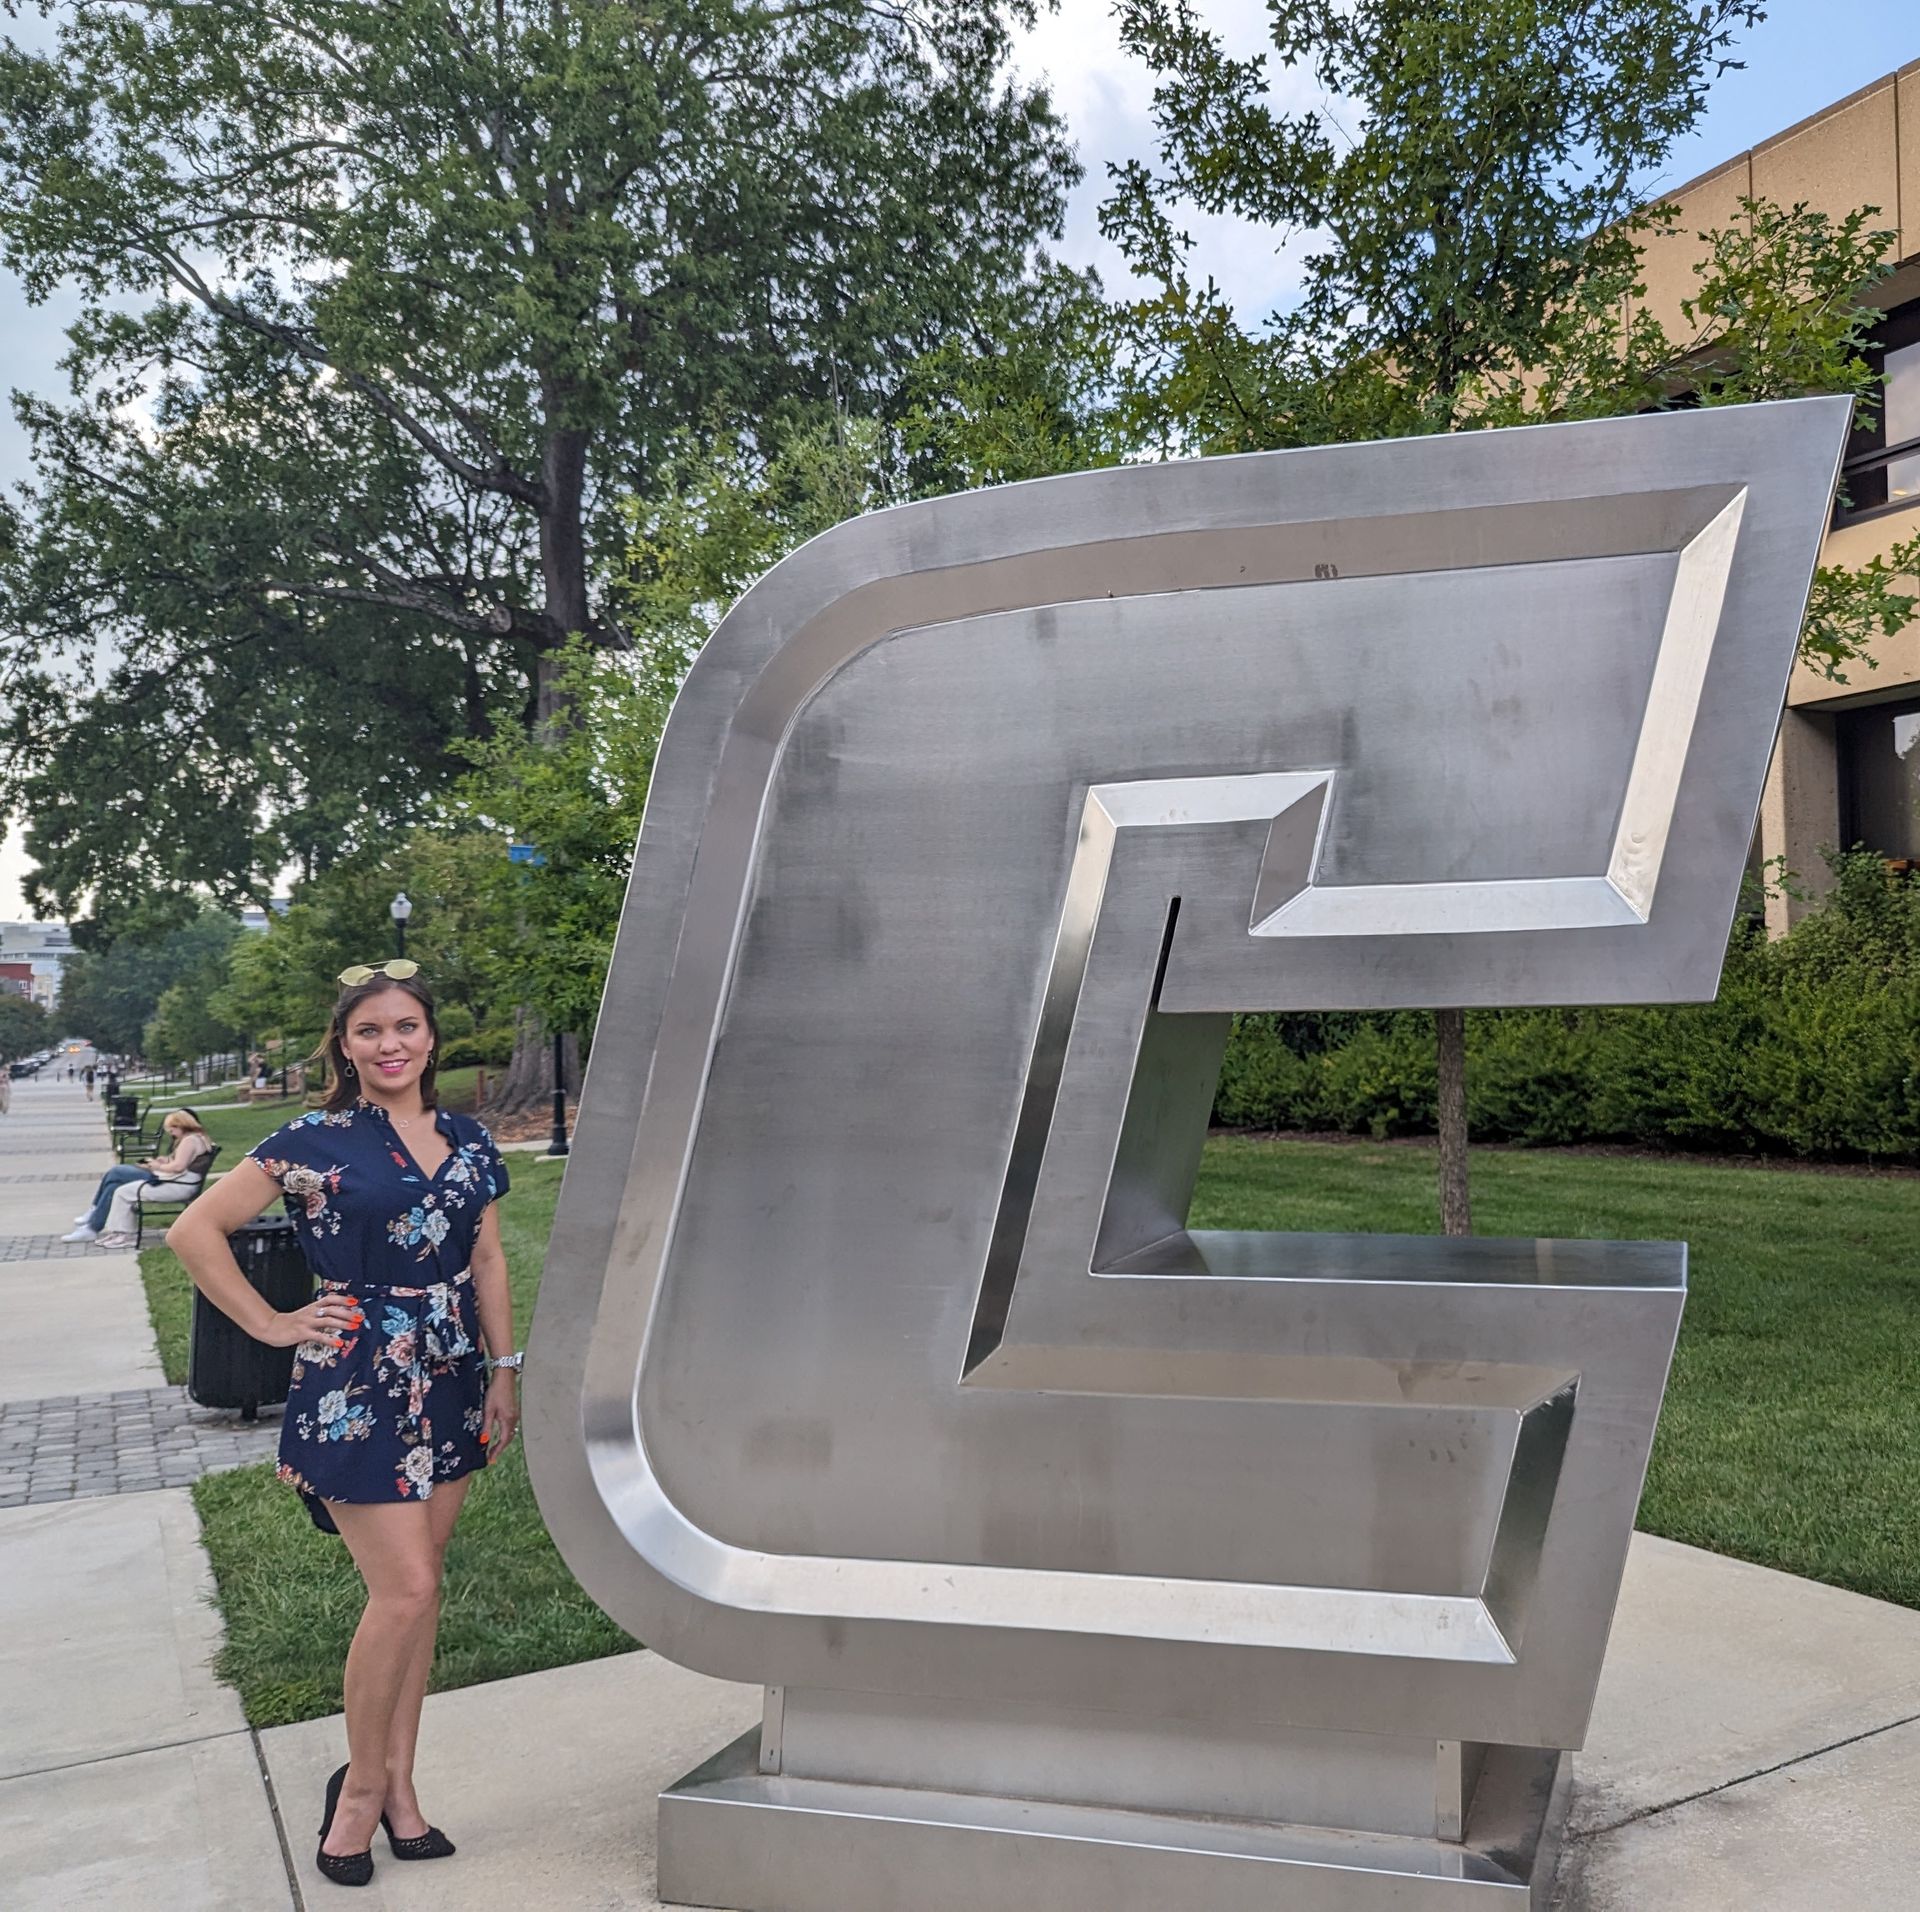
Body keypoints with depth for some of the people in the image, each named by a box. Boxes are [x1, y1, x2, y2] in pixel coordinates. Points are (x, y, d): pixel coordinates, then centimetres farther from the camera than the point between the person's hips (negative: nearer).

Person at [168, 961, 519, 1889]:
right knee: (405, 1588, -7)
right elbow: (195, 1231, -6)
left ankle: (398, 1782, 26)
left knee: (416, 1586, 12)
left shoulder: (468, 1142, 6)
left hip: (447, 1384, 5)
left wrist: (503, 1374, 8)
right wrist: (271, 1325, -7)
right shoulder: (317, 1141, -8)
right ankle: (361, 1785, 16)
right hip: (355, 1387, -5)